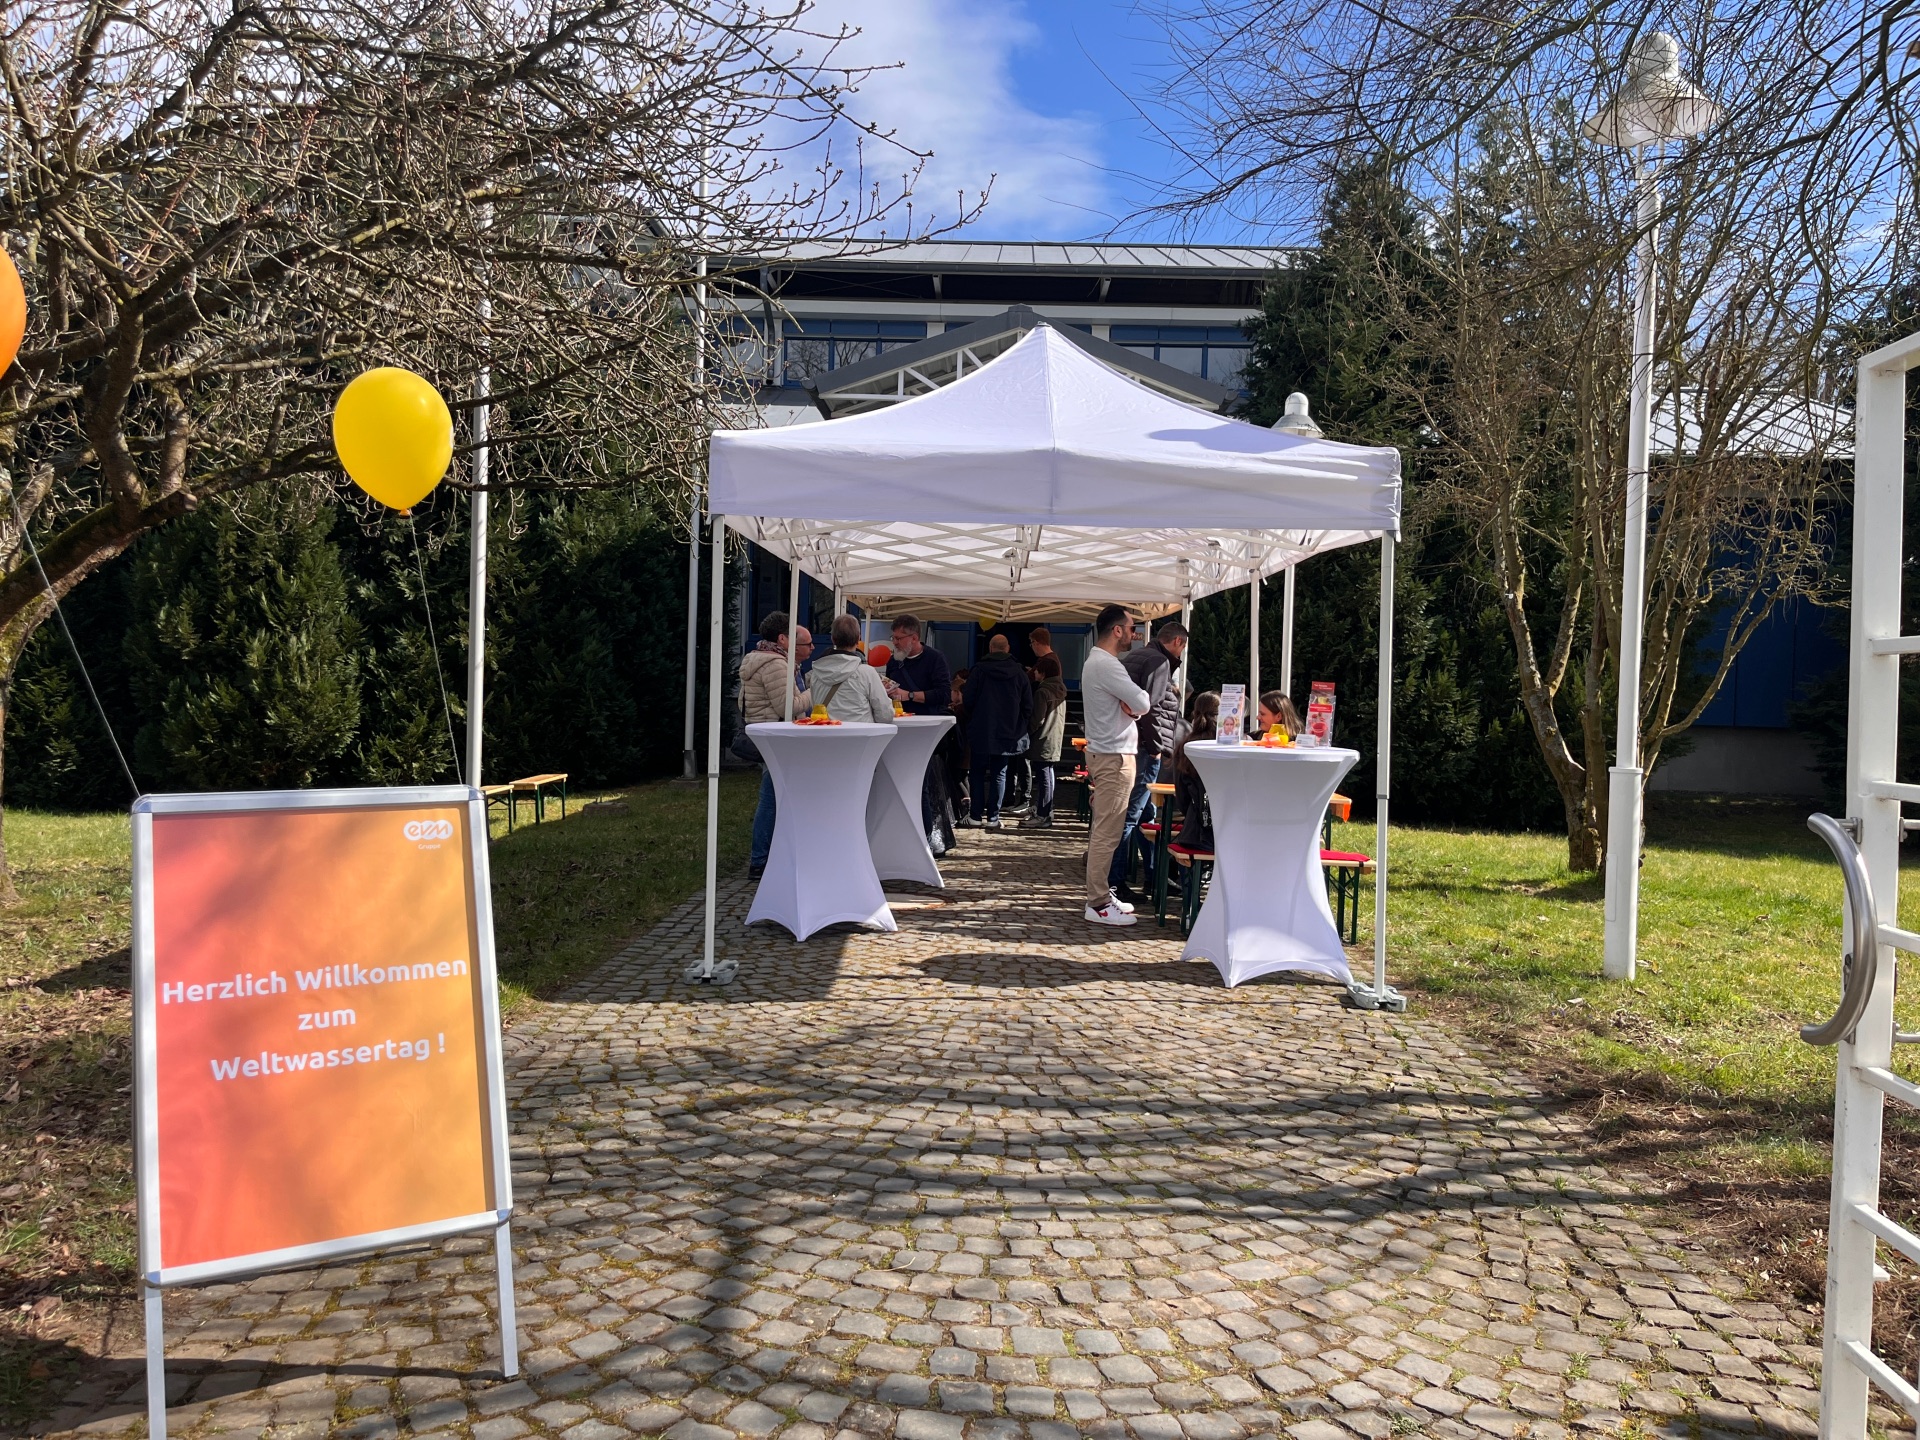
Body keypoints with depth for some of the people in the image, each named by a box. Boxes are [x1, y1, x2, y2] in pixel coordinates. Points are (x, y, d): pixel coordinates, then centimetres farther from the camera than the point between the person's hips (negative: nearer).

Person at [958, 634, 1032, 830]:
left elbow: (969, 701, -3)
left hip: (981, 733, -1)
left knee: (978, 774, 7)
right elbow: (1028, 706, 4)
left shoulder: (979, 670, -5)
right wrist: (1019, 728, 14)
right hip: (1007, 734, 1)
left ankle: (975, 816, 5)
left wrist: (971, 724, 12)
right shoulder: (1019, 673, 1)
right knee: (999, 775, 6)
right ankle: (993, 818, 4)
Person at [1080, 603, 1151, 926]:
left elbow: (1131, 701, 19)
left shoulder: (1096, 662, 17)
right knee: (1107, 833, -9)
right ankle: (1098, 904, -6)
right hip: (1114, 757, -11)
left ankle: (1100, 894, 21)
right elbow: (1143, 704, -21)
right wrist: (1140, 699, 2)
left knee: (1104, 830, 15)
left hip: (1105, 753, 11)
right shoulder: (1106, 665, -18)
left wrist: (1130, 702, -4)